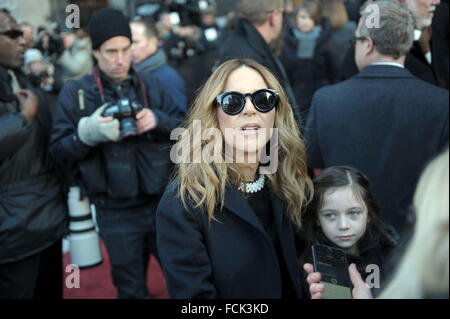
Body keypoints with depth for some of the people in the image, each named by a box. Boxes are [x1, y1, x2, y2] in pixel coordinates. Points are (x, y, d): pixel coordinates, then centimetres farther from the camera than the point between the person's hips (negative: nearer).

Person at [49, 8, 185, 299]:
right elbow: (58, 151, -4)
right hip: (116, 213, -1)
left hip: (162, 201, 2)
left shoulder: (151, 84, 3)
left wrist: (159, 120, -15)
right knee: (131, 289, 12)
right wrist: (87, 133, -23)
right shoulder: (74, 94, -2)